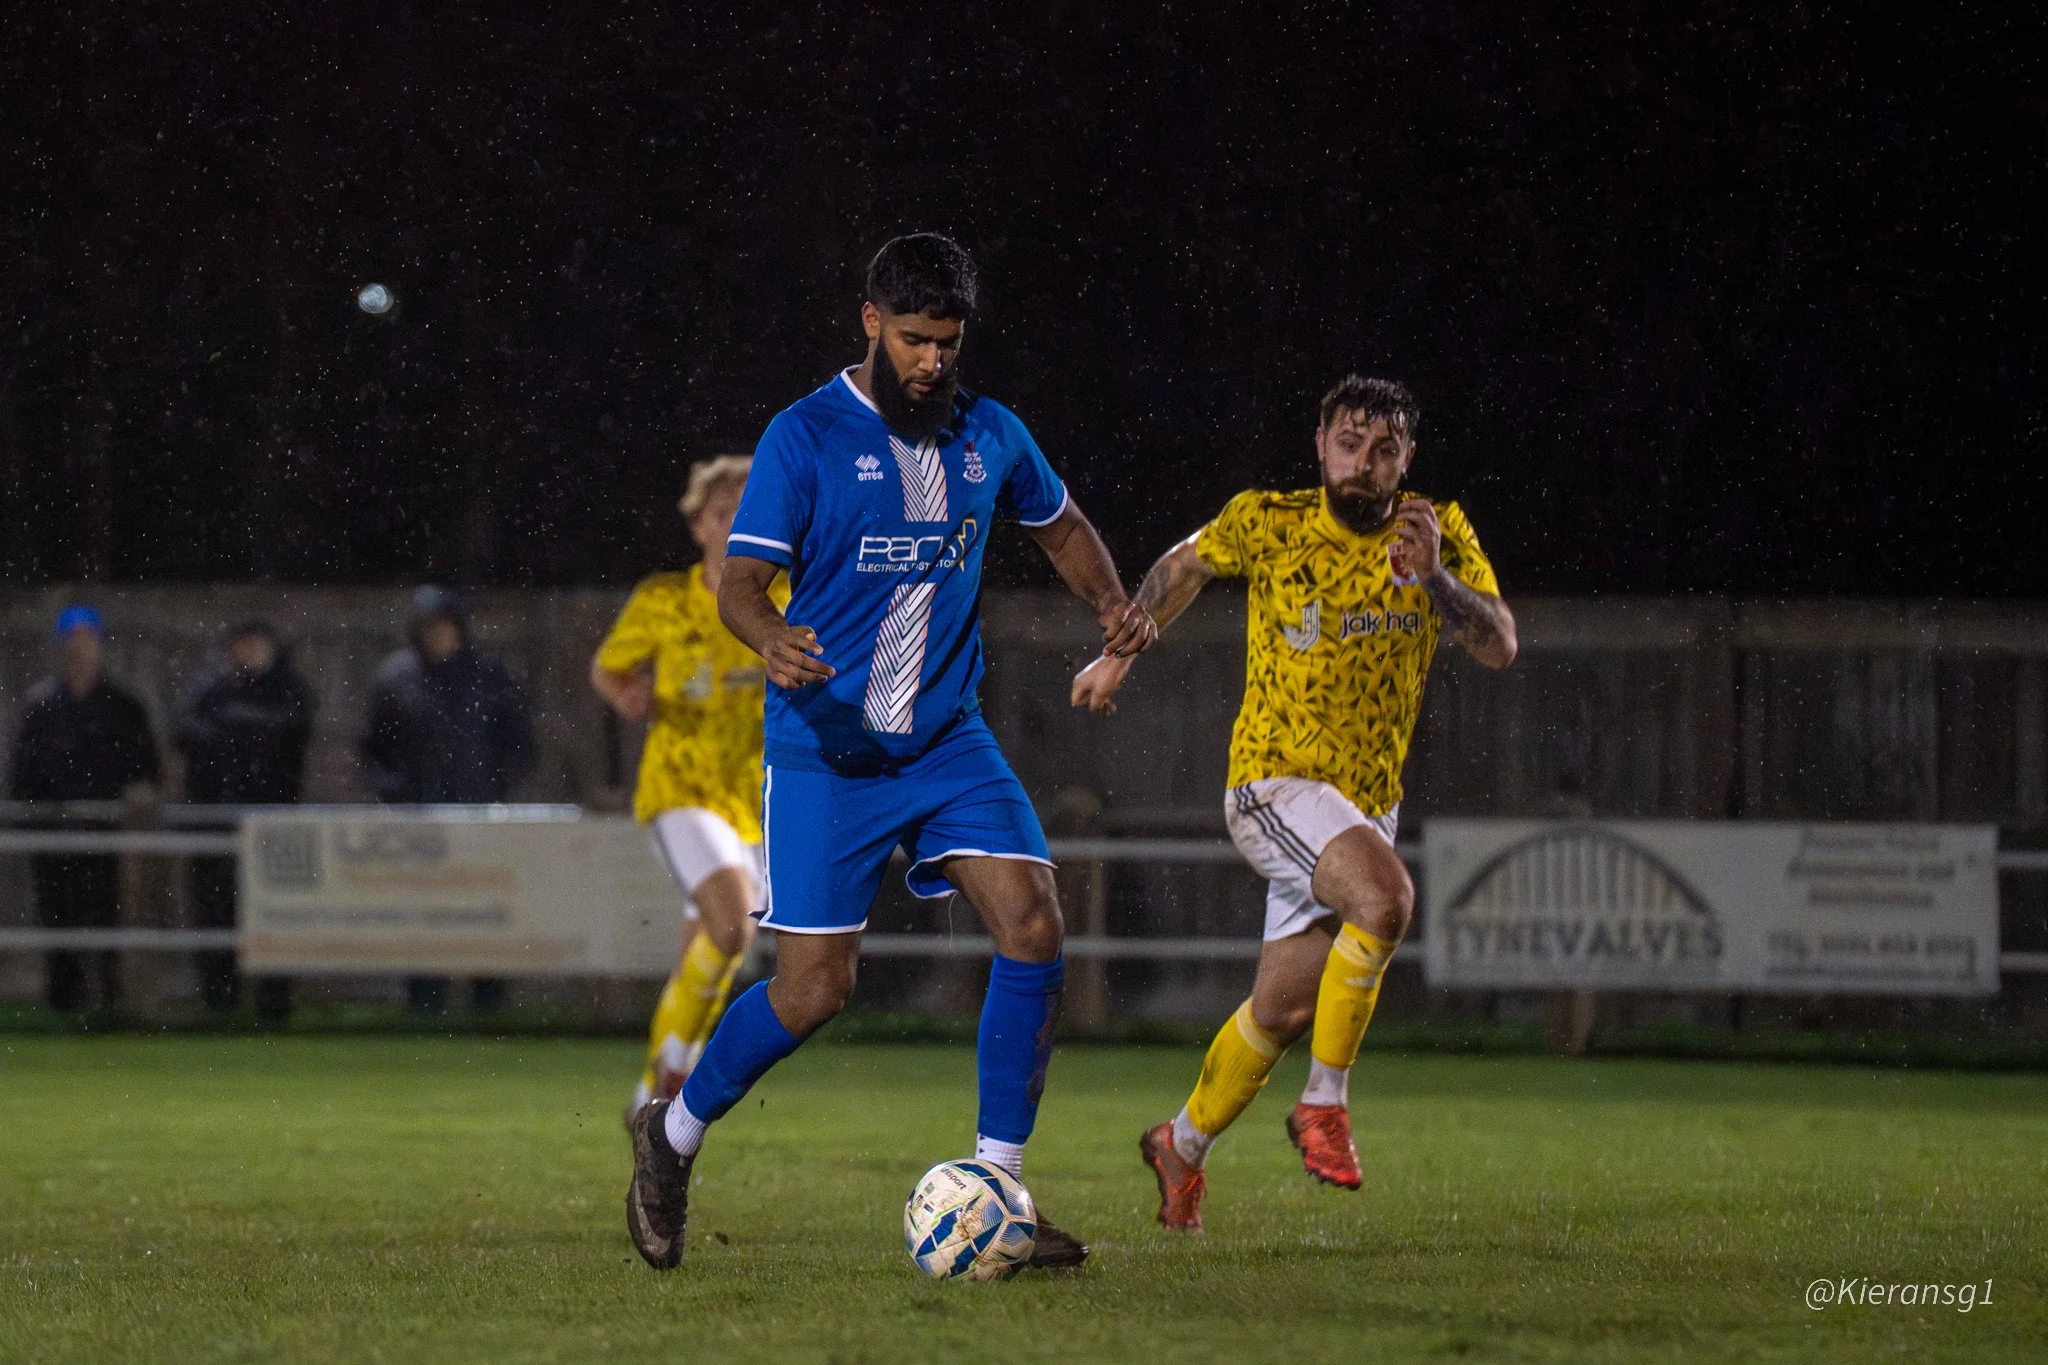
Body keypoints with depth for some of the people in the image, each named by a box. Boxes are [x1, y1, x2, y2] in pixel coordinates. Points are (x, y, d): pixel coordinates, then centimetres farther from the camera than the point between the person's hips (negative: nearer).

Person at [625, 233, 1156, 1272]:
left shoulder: (990, 436, 7)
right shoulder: (806, 437, -8)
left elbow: (1061, 527, 24)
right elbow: (739, 580, -10)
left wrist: (1112, 605, 4)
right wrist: (771, 640, -33)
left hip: (947, 738, 4)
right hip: (826, 749, -4)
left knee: (1033, 924, -14)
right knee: (815, 990, -6)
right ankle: (674, 1135, 22)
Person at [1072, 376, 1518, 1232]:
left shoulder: (1440, 534, -3)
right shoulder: (1266, 525, -8)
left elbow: (1499, 649, -14)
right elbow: (1184, 568, 12)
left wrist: (1434, 577, -29)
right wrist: (1120, 655, 20)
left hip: (1369, 800, 4)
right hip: (1274, 781, -4)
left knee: (1283, 1010, 10)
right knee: (1385, 895, -33)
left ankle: (1183, 1145, 36)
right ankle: (1324, 1104, -20)